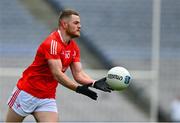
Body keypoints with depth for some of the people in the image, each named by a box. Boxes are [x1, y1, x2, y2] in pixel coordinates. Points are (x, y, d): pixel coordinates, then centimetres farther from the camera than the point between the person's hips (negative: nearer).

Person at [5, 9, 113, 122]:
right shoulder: (52, 43, -21)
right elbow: (57, 74, -27)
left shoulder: (74, 48, 4)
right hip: (27, 93, -6)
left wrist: (95, 83, -16)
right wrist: (79, 88, -36)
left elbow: (78, 74, 2)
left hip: (48, 99, 6)